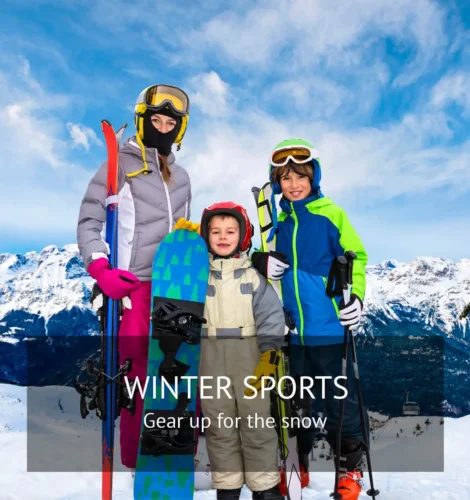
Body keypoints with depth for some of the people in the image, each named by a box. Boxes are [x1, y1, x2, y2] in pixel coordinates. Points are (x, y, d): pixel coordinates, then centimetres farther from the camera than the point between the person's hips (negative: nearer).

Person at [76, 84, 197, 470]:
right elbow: (89, 221, -4)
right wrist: (101, 268, -17)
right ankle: (137, 460, 14)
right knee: (140, 376, -3)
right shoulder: (120, 164, 0)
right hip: (135, 285, -6)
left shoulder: (181, 176, 18)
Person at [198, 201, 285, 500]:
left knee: (257, 423, 4)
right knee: (219, 425, 10)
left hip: (250, 357, -1)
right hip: (210, 360, 2)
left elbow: (271, 316, -6)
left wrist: (270, 356, -13)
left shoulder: (254, 273, -3)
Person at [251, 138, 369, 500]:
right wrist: (261, 262, -6)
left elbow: (355, 256, -1)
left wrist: (355, 296, -13)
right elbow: (268, 259, 17)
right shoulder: (277, 221, 8)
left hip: (328, 324, -4)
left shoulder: (332, 215, -4)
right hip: (291, 326, 4)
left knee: (338, 395, 6)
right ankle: (296, 459, 35)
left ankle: (351, 464, 26)